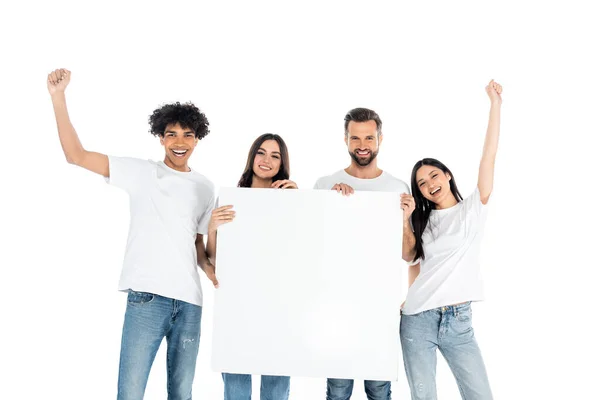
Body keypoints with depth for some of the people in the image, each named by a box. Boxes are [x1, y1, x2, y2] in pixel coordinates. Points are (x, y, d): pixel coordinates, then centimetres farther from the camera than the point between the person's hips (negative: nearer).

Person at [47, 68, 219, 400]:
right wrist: (58, 97, -9)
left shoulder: (205, 188, 15)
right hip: (147, 296, -3)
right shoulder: (140, 172, 4)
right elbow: (76, 155, -2)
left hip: (189, 301, 4)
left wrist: (211, 269, -1)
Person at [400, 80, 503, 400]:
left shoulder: (473, 208, 3)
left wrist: (495, 103, -10)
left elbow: (489, 157, -6)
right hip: (417, 320, 2)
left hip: (458, 320, -2)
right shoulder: (421, 221, 13)